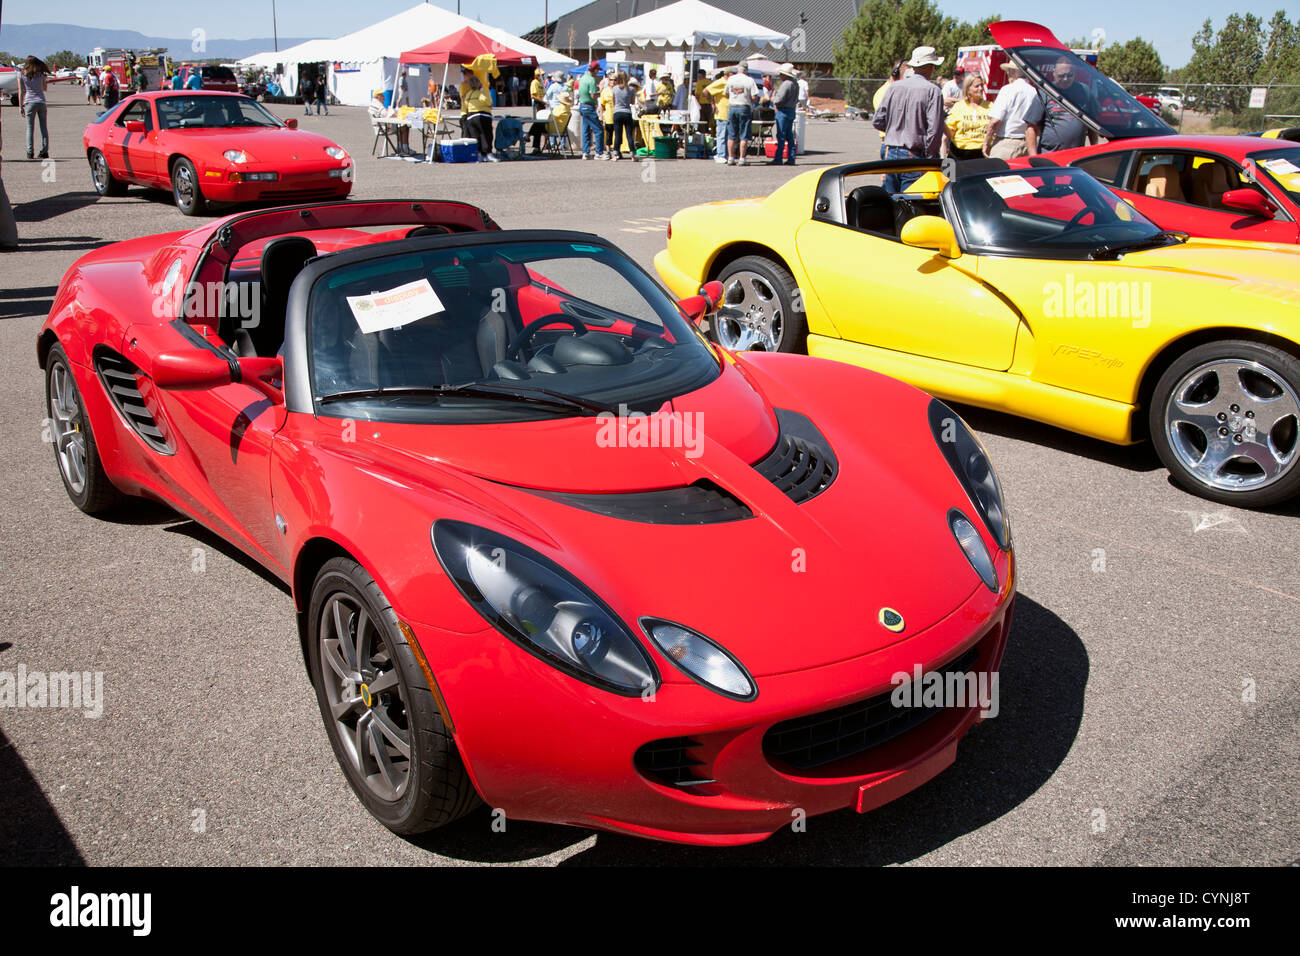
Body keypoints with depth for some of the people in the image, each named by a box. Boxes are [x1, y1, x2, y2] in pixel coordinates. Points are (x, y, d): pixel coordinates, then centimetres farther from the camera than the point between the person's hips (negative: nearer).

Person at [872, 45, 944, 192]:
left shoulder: (894, 87, 7)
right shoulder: (932, 91, -7)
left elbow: (877, 121, 10)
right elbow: (935, 129, -13)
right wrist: (930, 159, -5)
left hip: (891, 153, 5)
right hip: (914, 157, -5)